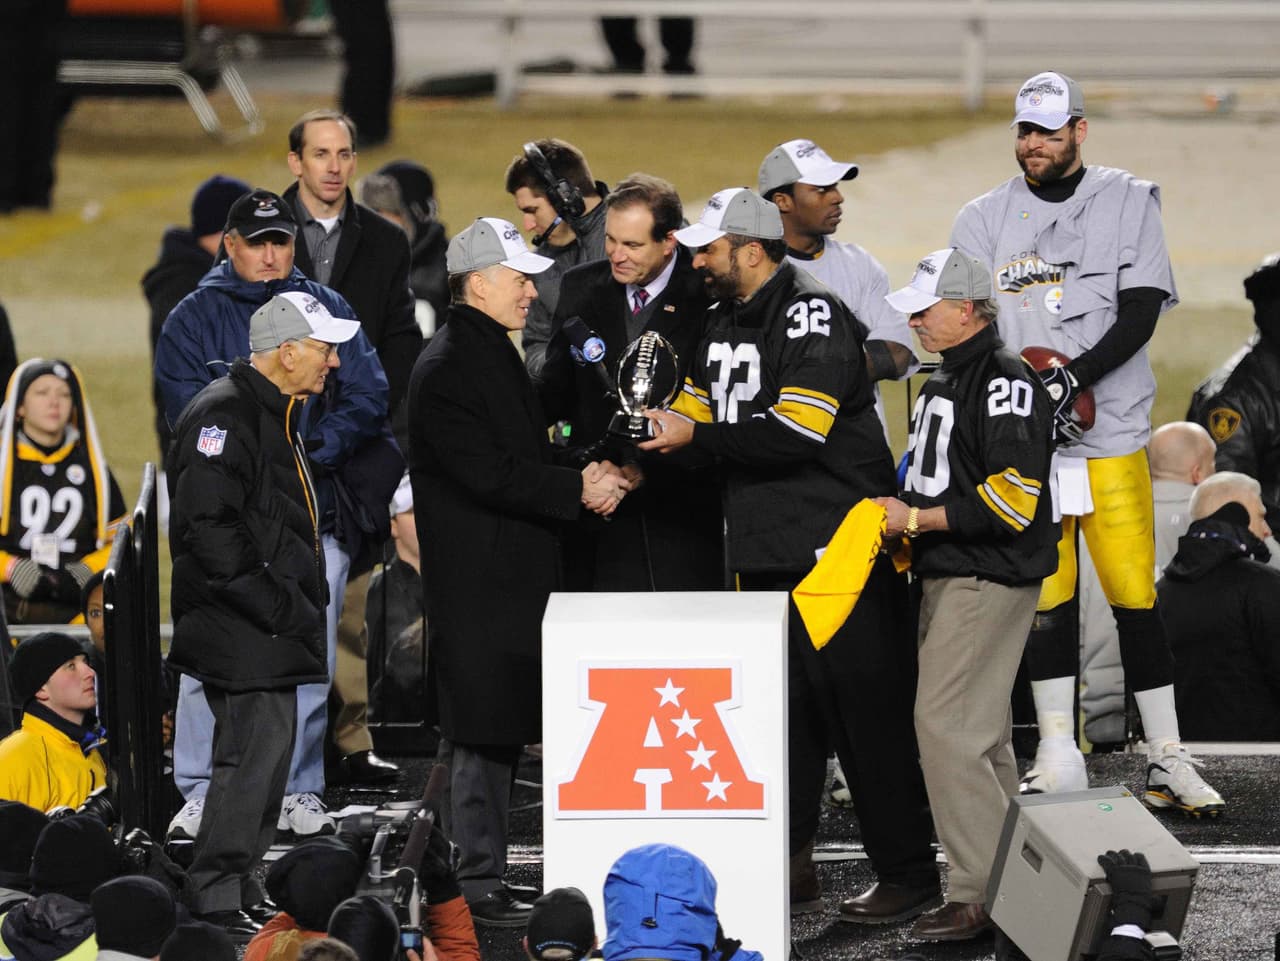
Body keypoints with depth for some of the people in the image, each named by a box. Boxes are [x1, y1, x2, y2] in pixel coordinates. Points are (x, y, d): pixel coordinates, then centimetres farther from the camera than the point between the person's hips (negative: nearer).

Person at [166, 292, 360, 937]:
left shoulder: (277, 415, 18)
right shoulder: (223, 416, -16)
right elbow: (208, 528, -25)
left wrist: (302, 606, 20)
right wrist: (280, 606, -23)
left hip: (272, 634, 10)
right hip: (241, 636, -10)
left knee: (267, 754, 13)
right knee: (254, 752, -12)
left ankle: (239, 895, 20)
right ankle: (215, 904, -9)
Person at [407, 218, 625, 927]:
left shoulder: (497, 357, 18)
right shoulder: (446, 370, -14)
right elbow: (487, 474, -21)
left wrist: (582, 481, 8)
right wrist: (578, 490, -15)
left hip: (514, 575, 10)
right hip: (476, 582, -10)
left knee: (495, 732, 11)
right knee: (479, 734, -7)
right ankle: (475, 887, -4)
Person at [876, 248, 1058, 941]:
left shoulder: (1004, 382, -15)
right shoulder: (942, 384, 17)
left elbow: (1012, 498, -22)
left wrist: (919, 521, -17)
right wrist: (900, 523, 12)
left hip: (989, 580, -10)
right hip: (946, 578, 10)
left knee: (945, 723, -14)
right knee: (983, 737, 13)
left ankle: (978, 894, -13)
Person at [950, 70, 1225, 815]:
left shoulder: (1129, 204, 5)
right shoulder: (985, 221, 9)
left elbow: (1140, 314, -4)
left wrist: (1074, 377, -18)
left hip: (1113, 437, -1)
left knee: (1136, 596, -3)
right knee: (1044, 598, 1)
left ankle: (1167, 757, 2)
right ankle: (1058, 755, 7)